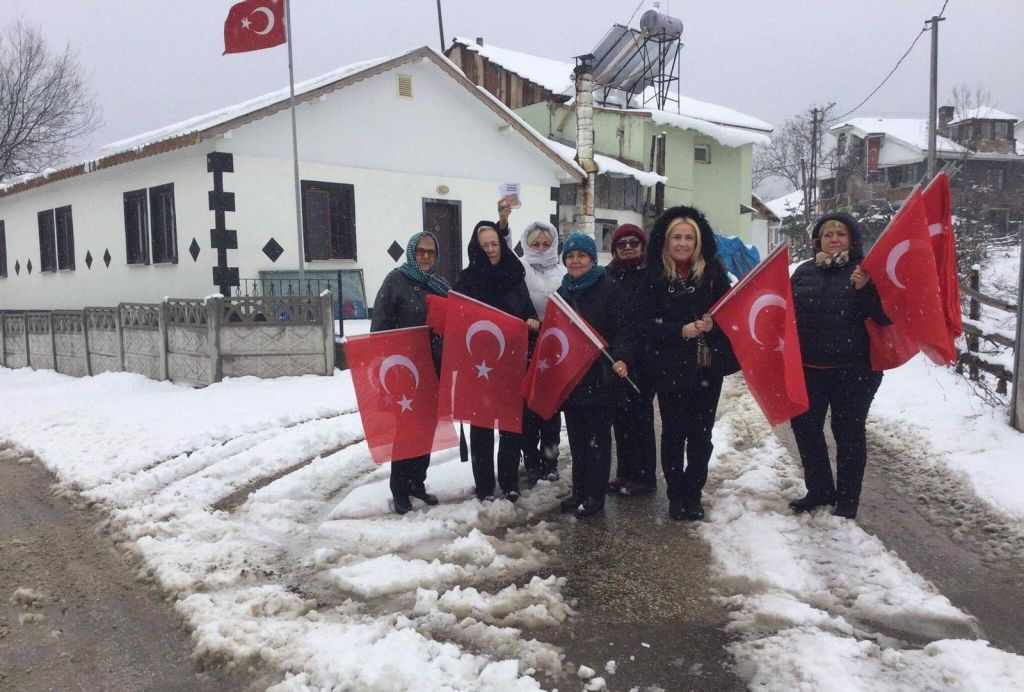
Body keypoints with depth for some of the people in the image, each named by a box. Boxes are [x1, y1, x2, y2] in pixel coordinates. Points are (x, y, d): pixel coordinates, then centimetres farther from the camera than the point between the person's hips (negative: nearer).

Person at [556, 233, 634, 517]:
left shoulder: (609, 289, -6)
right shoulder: (562, 293, 14)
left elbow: (623, 330, -13)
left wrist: (621, 359, -27)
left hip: (600, 377, -6)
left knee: (597, 437, 3)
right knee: (576, 437, 13)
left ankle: (595, 494, 12)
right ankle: (579, 490, 24)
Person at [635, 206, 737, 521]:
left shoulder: (713, 272, 0)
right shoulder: (654, 277, -3)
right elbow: (645, 322, -8)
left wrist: (712, 324, -20)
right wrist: (681, 331, -19)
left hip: (708, 366, 1)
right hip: (670, 368, -1)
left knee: (701, 433, 9)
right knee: (673, 432, 9)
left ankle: (694, 493, 25)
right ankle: (675, 493, 25)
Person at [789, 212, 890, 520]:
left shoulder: (865, 270, -4)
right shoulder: (804, 272, 8)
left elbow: (886, 316, -11)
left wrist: (865, 288, -26)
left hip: (853, 370, -4)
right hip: (808, 368, 4)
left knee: (849, 433, 6)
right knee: (805, 427, 11)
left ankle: (848, 499, 21)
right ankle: (819, 490, 29)